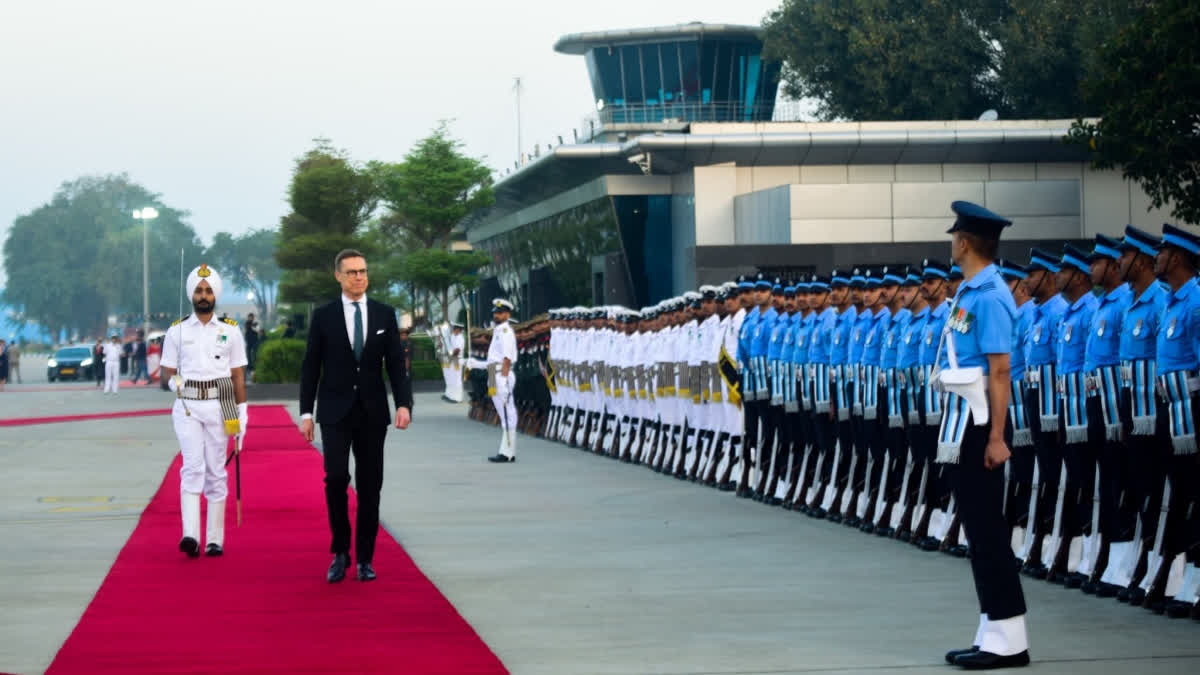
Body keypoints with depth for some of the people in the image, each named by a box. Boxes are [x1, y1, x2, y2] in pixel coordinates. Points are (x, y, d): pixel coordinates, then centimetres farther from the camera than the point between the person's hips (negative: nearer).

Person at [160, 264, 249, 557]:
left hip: (219, 406, 1)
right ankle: (190, 535, -24)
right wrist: (173, 382, -13)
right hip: (187, 406, -1)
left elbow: (238, 375, 8)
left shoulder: (230, 330, 8)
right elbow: (167, 369, 10)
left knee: (216, 472, 2)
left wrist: (242, 413, 4)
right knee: (192, 467, -14)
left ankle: (215, 540, 7)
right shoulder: (177, 331, 7)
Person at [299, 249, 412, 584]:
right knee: (336, 477, -14)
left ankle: (365, 558, 12)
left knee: (370, 484, 4)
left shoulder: (385, 315, 4)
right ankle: (340, 552, 2)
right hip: (335, 410, -2)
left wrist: (404, 404, -11)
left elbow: (396, 364, 3)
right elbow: (310, 367, 3)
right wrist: (306, 412, -3)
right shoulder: (323, 316, 1)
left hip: (372, 412, 2)